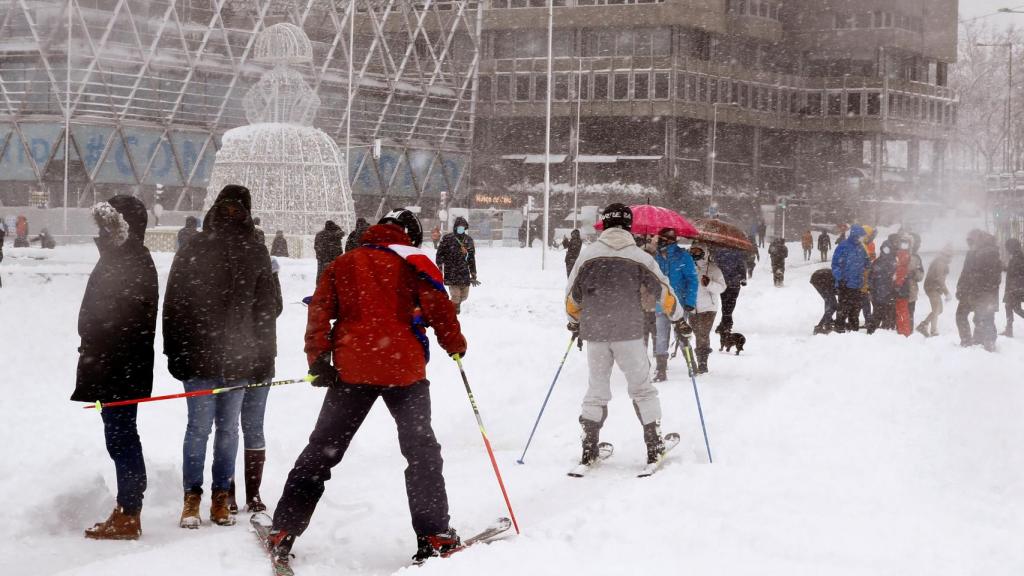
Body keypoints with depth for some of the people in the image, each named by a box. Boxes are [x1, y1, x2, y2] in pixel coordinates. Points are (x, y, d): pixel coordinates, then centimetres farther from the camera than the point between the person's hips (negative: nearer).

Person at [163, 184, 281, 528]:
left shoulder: (254, 254, 8)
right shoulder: (193, 251, 3)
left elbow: (267, 308, 10)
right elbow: (174, 305, 4)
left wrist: (264, 358, 6)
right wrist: (176, 354, 0)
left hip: (239, 357, 2)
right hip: (199, 356, -2)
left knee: (228, 428, 7)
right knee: (200, 426, -4)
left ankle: (221, 497, 14)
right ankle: (192, 497, 5)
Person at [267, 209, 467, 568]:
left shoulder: (342, 265, 15)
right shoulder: (413, 261, 6)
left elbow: (319, 312, 4)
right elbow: (437, 306, -3)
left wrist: (318, 360, 0)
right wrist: (455, 345, 12)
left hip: (351, 369, 2)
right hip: (403, 367, -2)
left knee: (321, 450, 10)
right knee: (421, 451, 9)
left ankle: (283, 532, 5)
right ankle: (434, 537, 3)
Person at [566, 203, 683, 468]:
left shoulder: (588, 255, 0)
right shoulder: (639, 257, -2)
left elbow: (572, 295, 8)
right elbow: (663, 291, 3)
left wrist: (575, 322, 26)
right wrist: (677, 316, 20)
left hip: (594, 331, 1)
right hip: (629, 333, -1)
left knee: (597, 389, 12)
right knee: (642, 389, 10)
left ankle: (589, 450, 9)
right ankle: (654, 448, 8)